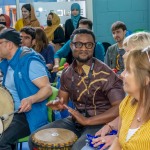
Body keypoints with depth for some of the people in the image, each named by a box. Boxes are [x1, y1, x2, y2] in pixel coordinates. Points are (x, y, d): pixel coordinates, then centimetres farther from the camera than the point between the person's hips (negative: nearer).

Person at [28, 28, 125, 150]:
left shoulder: (106, 74, -17)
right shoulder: (67, 73, 3)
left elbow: (120, 108, -23)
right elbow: (62, 99, 16)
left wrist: (87, 121, -26)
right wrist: (57, 104, -10)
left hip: (99, 123, -6)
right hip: (75, 120, 6)